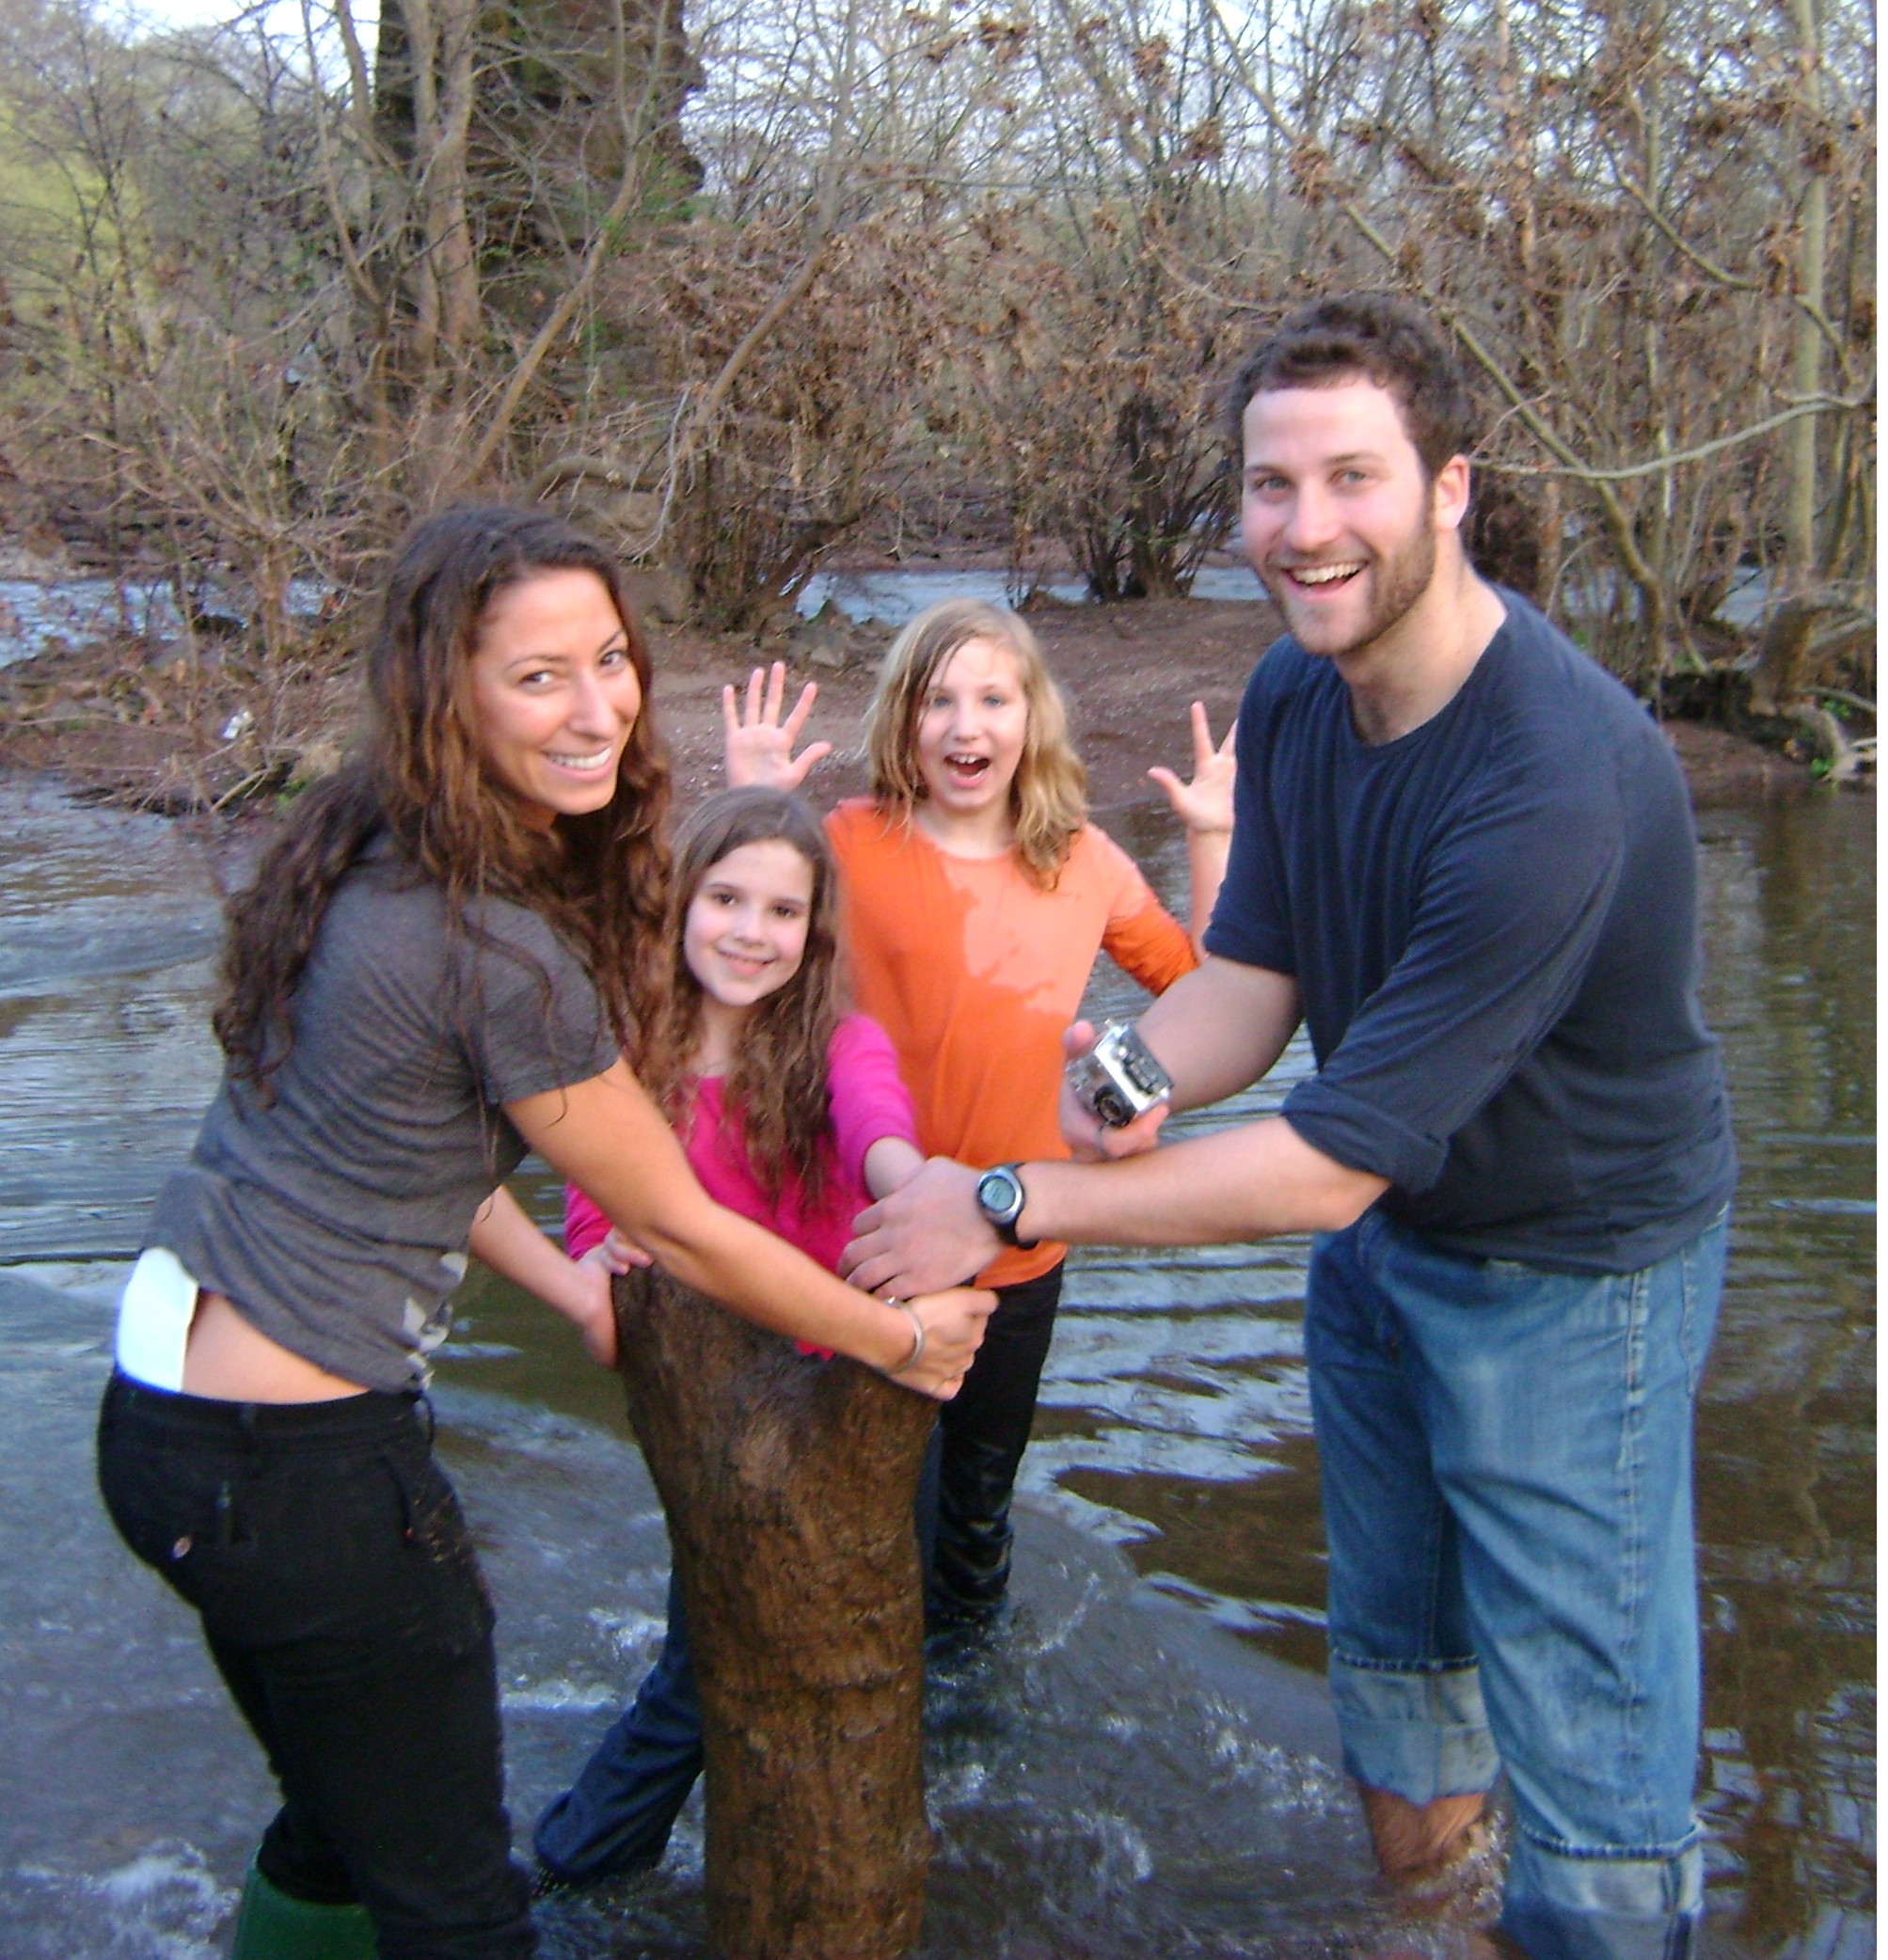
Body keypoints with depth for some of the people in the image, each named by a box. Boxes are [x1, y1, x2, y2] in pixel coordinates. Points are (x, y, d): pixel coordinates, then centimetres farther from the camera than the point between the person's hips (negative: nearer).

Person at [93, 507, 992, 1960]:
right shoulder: (497, 952, -24)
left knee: (342, 1817, 29)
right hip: (291, 1462, -9)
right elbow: (679, 1229, -13)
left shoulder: (367, 856, 2)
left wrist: (562, 1284, 19)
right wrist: (902, 1340, 1)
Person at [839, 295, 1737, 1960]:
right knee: (1387, 1619, 27)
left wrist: (1008, 1203, -29)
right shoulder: (1298, 693, -9)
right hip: (1382, 1228, 8)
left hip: (1573, 1270, -8)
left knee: (1582, 1720, 5)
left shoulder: (1554, 785, -36)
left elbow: (1330, 1163, -34)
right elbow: (1250, 977, -3)